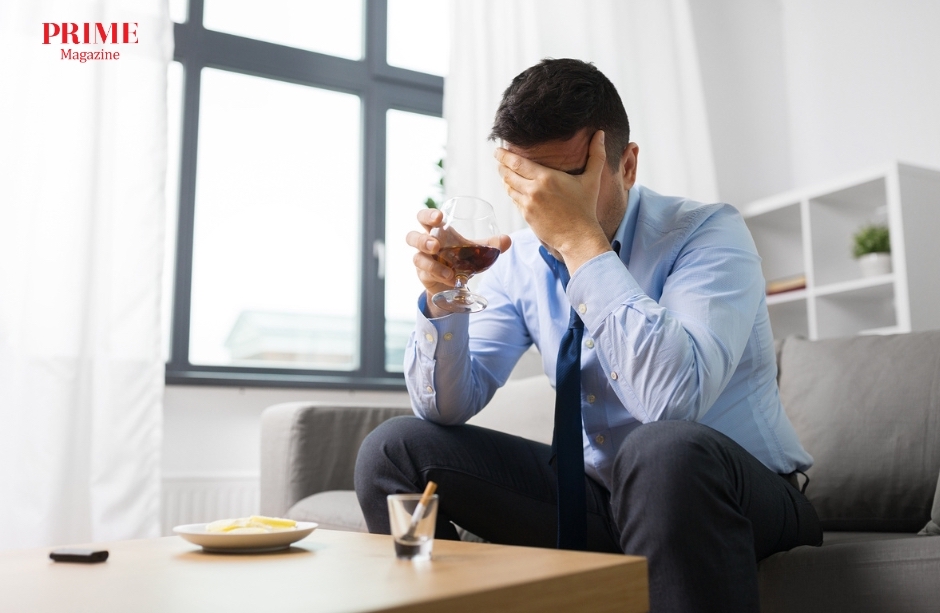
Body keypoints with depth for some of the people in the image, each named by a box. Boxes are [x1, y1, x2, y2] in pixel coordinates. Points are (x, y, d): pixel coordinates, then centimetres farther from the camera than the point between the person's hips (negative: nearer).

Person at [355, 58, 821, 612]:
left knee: (667, 448, -40)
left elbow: (675, 400, -34)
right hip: (600, 494, 5)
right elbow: (447, 407, -2)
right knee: (394, 448, -6)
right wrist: (442, 296, -21)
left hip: (743, 497, -4)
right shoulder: (522, 259, -1)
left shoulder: (709, 234, -16)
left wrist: (581, 240, -32)